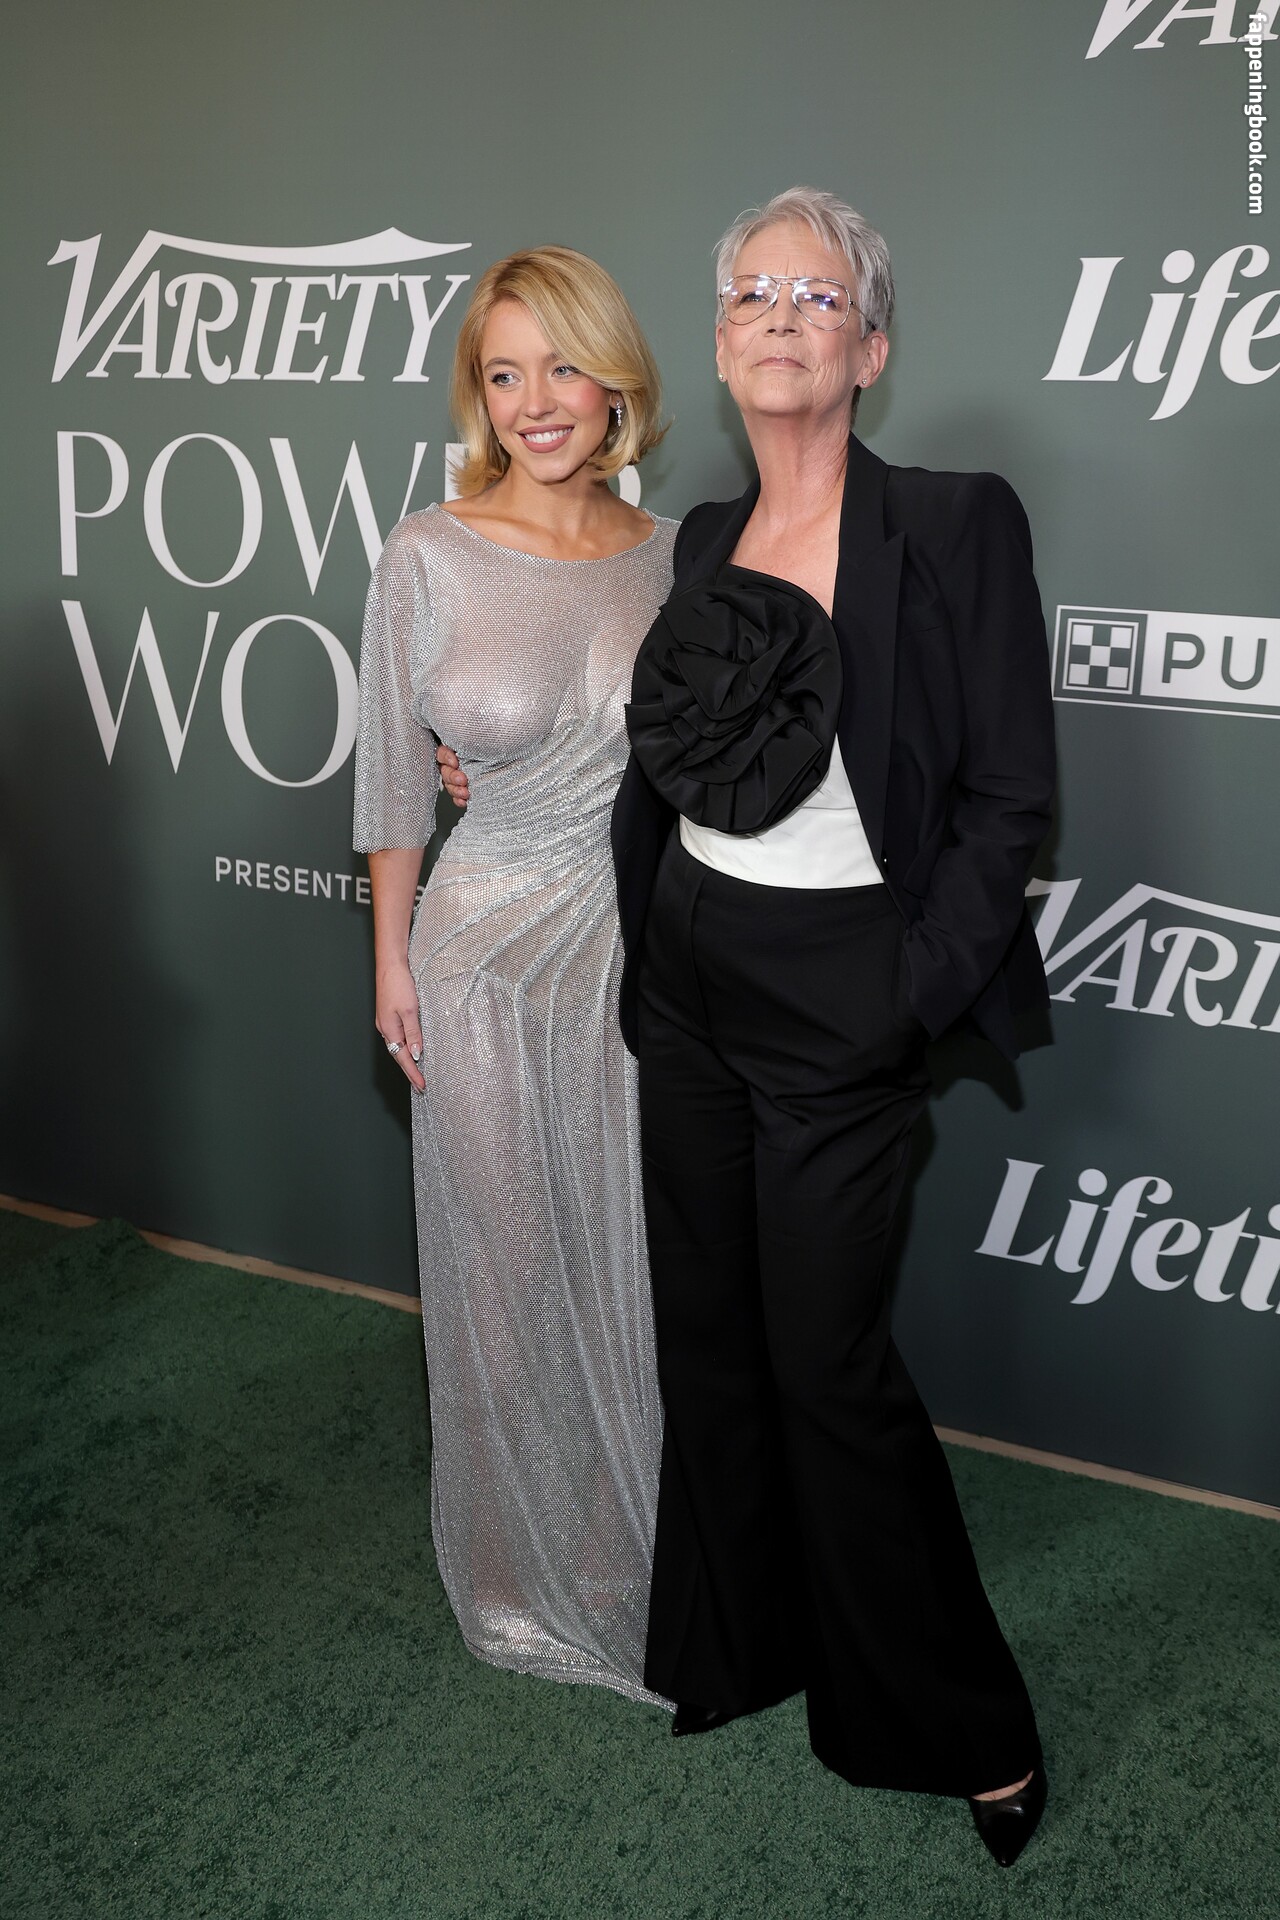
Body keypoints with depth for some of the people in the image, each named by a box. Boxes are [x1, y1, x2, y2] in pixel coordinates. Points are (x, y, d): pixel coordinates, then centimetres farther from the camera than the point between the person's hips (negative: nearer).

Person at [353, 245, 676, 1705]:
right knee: (508, 1266, 12)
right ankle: (522, 1572, 36)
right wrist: (391, 958, -1)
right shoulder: (430, 556, -10)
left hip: (644, 950, 3)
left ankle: (637, 1552, 38)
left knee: (640, 1256, 14)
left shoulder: (668, 553, -1)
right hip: (490, 950, -3)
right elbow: (392, 771, -3)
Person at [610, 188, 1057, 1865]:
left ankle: (960, 1719, 24)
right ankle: (743, 1644, 39)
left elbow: (1008, 801, -12)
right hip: (687, 985, 6)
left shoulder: (956, 528, -11)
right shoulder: (704, 542, 8)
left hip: (840, 1004, -6)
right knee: (707, 1331, 16)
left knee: (826, 1356, 0)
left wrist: (911, 998, -15)